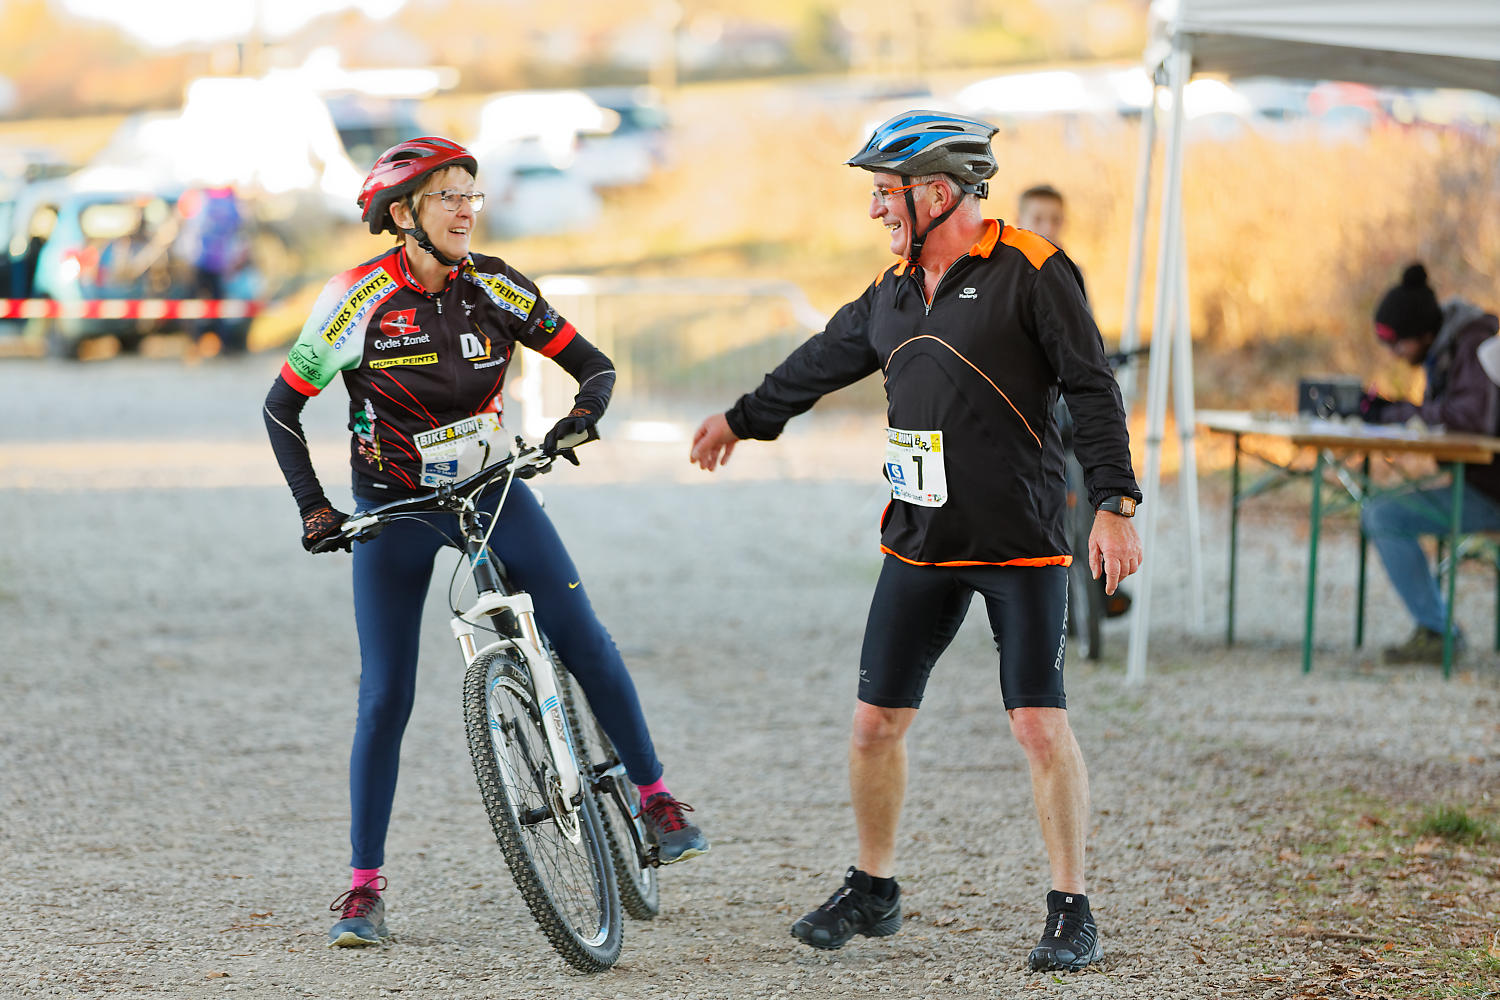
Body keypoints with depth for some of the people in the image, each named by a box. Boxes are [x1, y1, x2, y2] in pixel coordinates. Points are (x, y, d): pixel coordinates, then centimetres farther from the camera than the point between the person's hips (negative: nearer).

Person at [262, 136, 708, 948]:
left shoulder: (495, 288, -7)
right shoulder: (361, 297, -14)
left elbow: (595, 366, -2)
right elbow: (281, 407, -6)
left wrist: (579, 419, -23)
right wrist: (313, 509, -14)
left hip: (492, 490, 2)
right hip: (394, 511, -2)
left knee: (584, 640, -11)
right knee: (384, 698, -6)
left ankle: (655, 798, 6)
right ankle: (365, 886, 3)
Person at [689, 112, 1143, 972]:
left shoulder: (1031, 271, -8)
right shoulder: (893, 293, 12)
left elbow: (1094, 389, -10)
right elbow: (822, 363, 28)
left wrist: (1115, 504, -16)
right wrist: (743, 419, 41)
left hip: (1023, 544, -6)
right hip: (920, 543, 6)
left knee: (1040, 723, -9)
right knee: (878, 718, 6)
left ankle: (1073, 910, 2)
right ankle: (873, 891, 22)